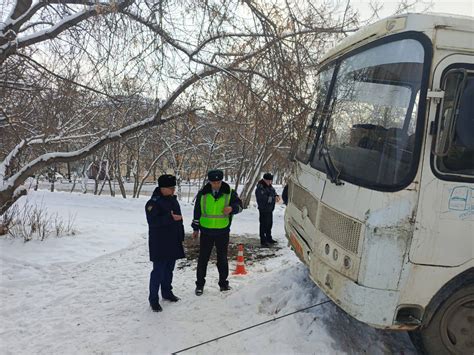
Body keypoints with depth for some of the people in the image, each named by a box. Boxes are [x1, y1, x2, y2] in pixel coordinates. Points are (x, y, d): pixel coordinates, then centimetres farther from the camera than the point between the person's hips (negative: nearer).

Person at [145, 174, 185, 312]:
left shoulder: (173, 201, 11)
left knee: (169, 269, 17)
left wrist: (181, 237, 19)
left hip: (173, 242, 8)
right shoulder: (153, 203, -15)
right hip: (159, 244, -8)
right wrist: (170, 218, -32)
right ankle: (153, 299, 7)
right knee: (158, 271, -4)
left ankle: (167, 292, 33)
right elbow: (153, 221, -26)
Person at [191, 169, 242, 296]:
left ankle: (223, 282, 27)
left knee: (222, 258, 12)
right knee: (203, 258, 8)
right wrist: (196, 228, 9)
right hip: (206, 231, 0)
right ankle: (200, 284, 21)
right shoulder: (203, 194, -3)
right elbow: (197, 211, 6)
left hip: (223, 231, 0)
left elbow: (239, 205, 2)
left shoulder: (229, 192, -5)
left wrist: (232, 208, -21)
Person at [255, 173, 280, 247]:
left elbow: (274, 192, 18)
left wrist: (276, 196, -2)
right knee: (264, 225, -5)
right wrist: (274, 199, -27)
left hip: (270, 209, 10)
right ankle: (263, 241, 2)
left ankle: (269, 238, 35)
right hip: (263, 210, -10)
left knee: (269, 224, 20)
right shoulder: (260, 189, -22)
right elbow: (265, 198, -29)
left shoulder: (269, 186, 7)